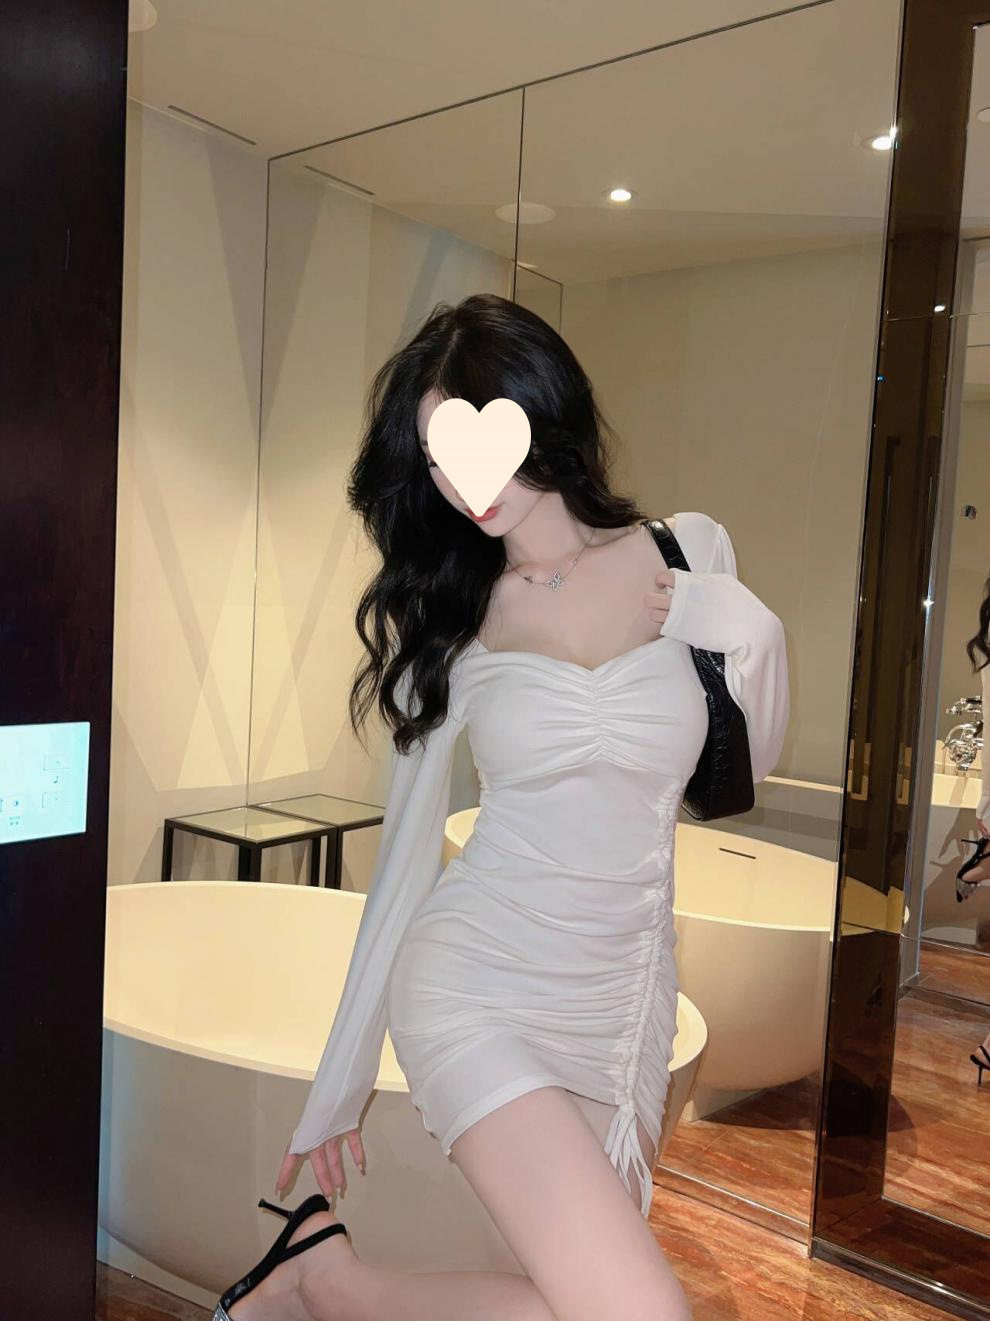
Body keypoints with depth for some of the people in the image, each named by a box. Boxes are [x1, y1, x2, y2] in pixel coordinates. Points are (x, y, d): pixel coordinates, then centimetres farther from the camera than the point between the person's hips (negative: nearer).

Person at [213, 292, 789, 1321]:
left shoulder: (690, 553, 2)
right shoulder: (449, 616, 0)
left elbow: (750, 765, 13)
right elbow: (404, 858, 3)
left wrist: (754, 635, -6)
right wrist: (339, 1084, 6)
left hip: (625, 1006, 4)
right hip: (476, 991, -3)